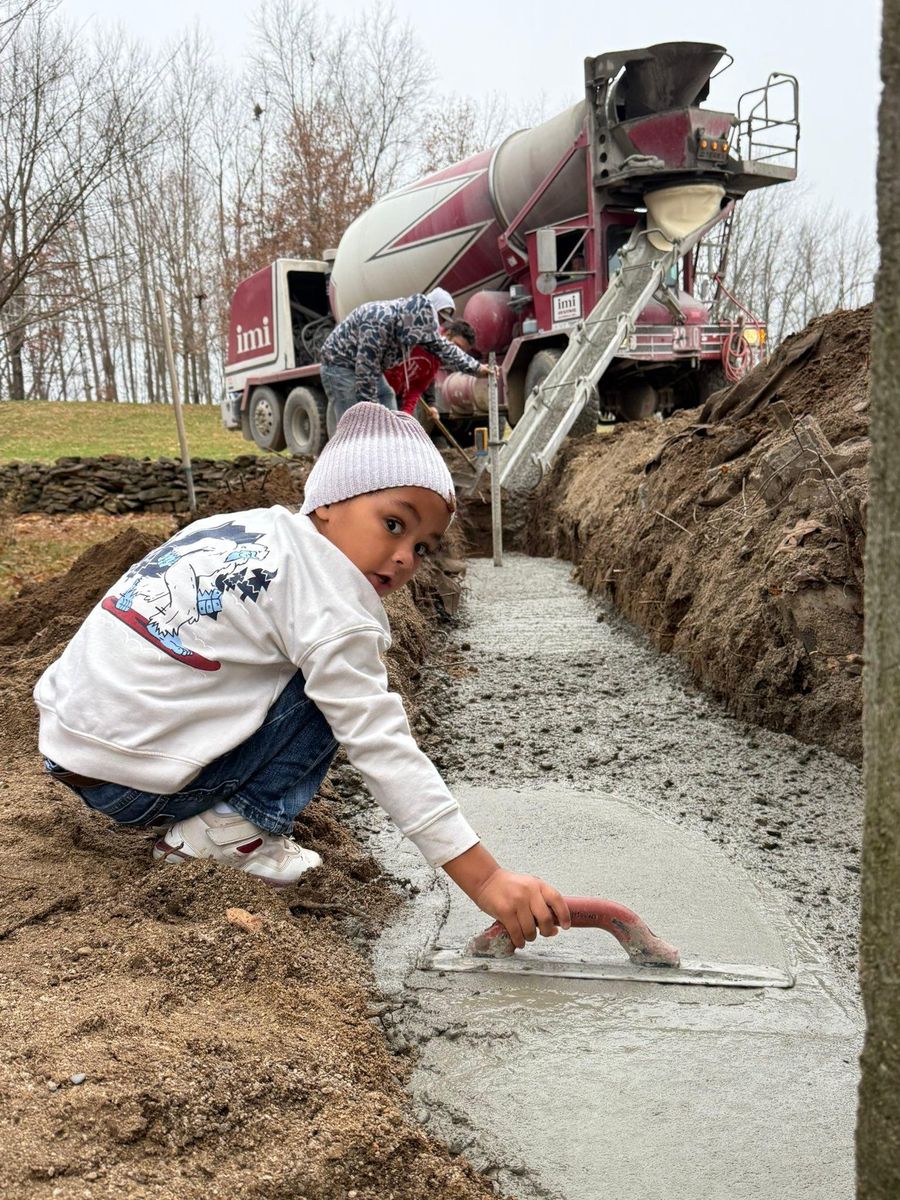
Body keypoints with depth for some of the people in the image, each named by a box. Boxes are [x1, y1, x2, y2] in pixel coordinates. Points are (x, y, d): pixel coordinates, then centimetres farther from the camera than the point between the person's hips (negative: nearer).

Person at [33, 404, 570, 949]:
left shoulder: (246, 524, 6)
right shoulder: (330, 609, -18)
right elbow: (385, 751, -21)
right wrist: (487, 879, -19)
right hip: (129, 780, -8)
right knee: (331, 690, -10)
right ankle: (231, 829, -6)